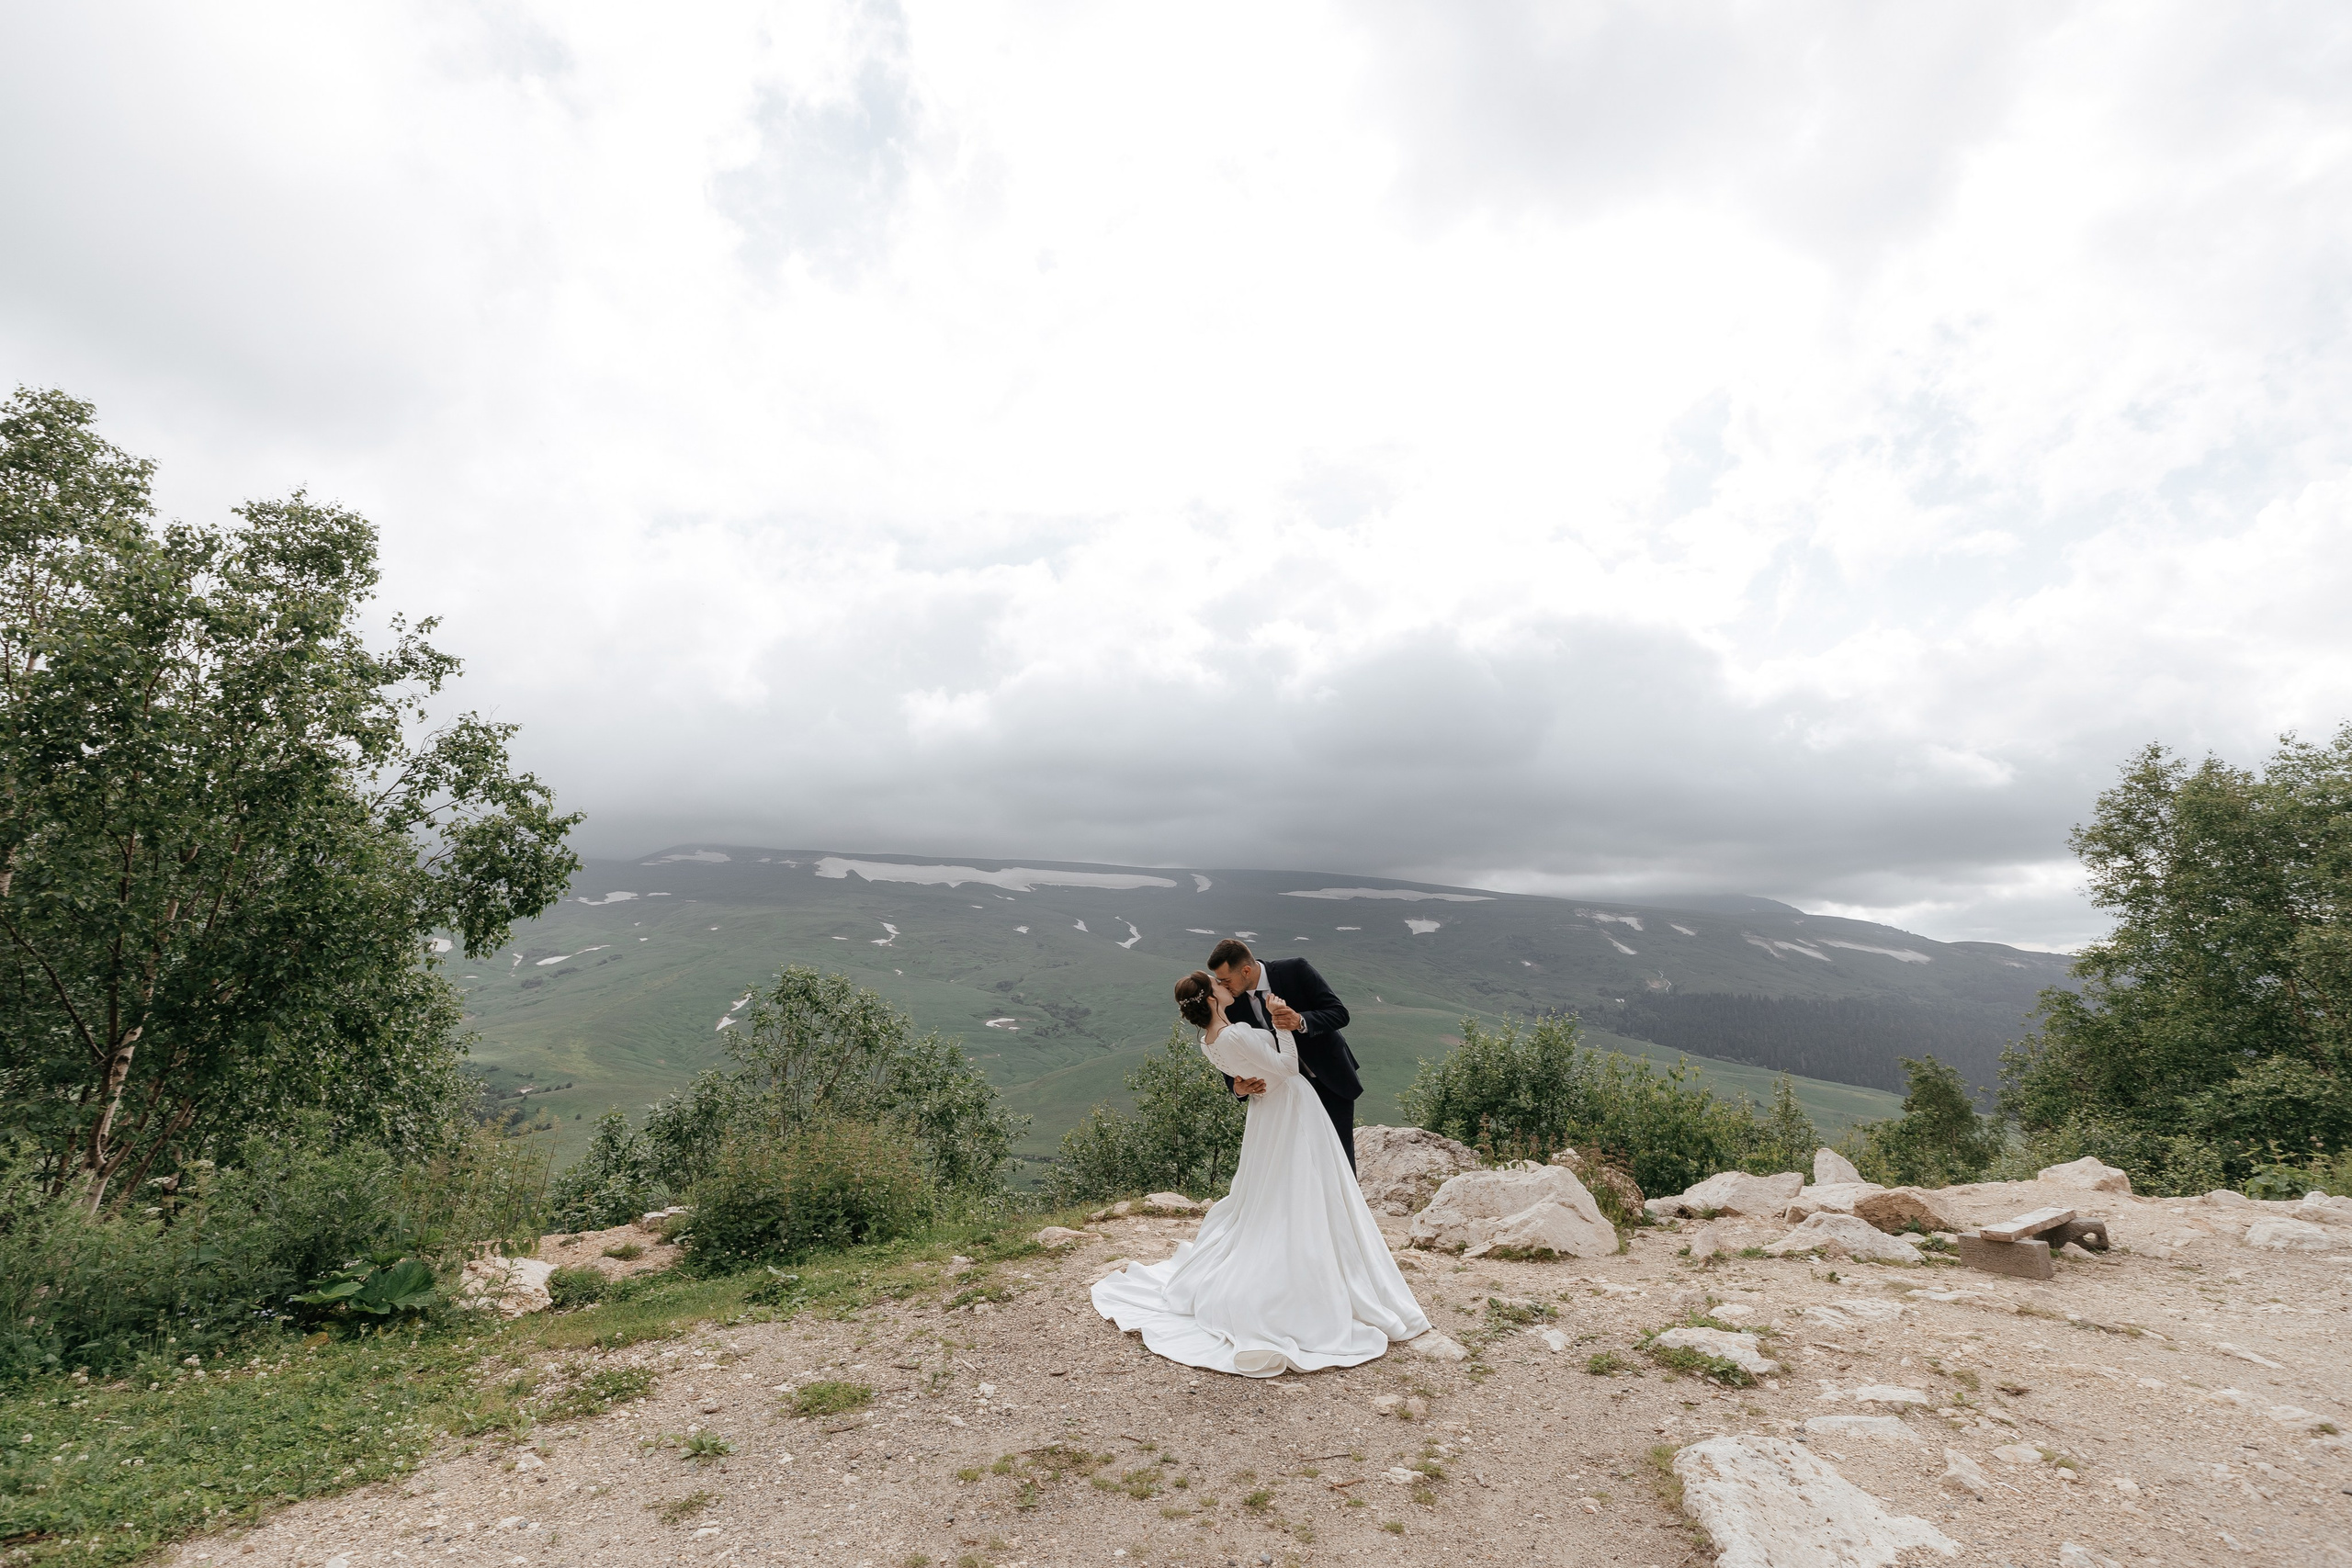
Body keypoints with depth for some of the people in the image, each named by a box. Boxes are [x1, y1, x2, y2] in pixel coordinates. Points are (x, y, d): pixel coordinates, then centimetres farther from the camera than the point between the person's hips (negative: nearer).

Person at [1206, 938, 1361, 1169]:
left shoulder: (1295, 970, -23)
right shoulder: (1233, 1002, -14)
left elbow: (1340, 1013, -23)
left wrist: (1301, 1022, -42)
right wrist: (1237, 1086, -28)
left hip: (1332, 1077, -2)